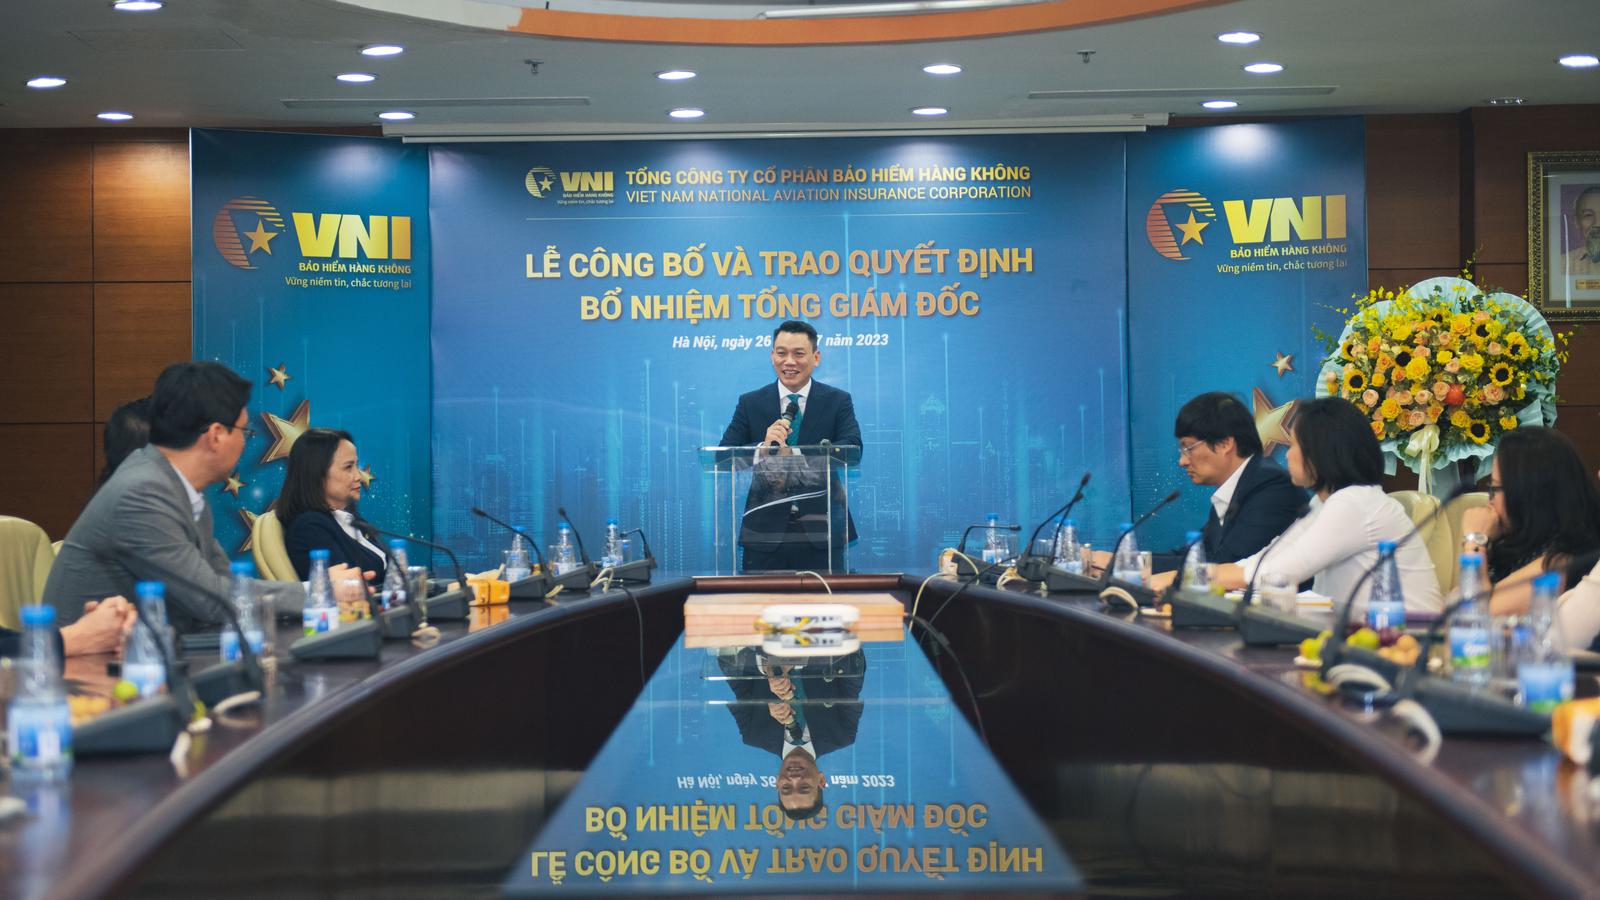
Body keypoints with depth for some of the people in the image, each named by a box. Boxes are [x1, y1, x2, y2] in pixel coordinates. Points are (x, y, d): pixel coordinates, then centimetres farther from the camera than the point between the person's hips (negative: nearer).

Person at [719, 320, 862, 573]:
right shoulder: (750, 403, 7)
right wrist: (763, 447, -24)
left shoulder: (838, 401, 5)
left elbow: (853, 450, -11)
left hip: (820, 532, -1)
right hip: (765, 533, 1)